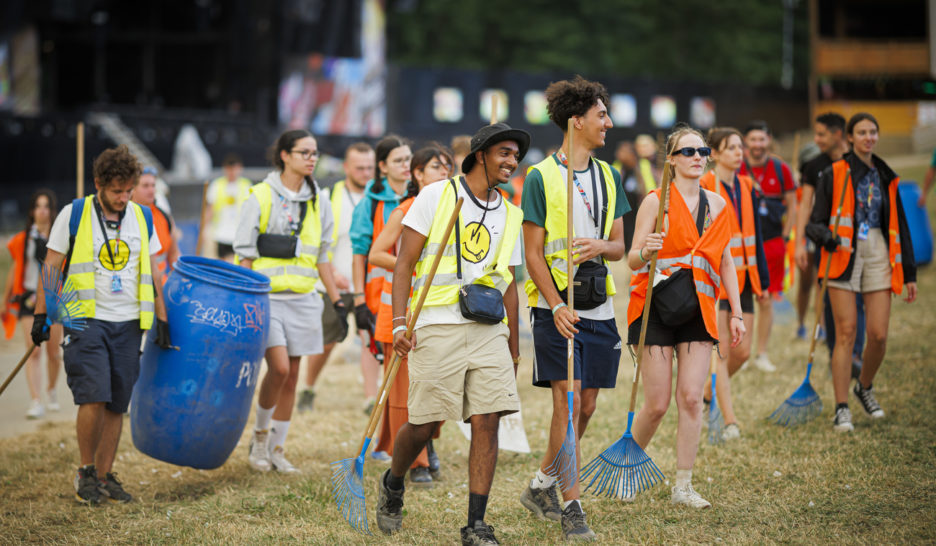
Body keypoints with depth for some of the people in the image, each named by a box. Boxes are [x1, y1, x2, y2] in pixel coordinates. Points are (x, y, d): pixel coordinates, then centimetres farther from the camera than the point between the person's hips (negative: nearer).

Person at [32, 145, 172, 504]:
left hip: (128, 325, 4)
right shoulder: (73, 215, -2)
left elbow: (153, 274, 14)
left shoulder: (142, 219, 9)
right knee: (94, 398, -14)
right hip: (86, 321, -4)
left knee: (117, 405, 3)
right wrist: (41, 316, -1)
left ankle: (104, 476, 14)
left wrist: (162, 319, 10)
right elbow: (51, 268, 2)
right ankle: (86, 471, 4)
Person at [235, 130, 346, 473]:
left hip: (303, 299, 5)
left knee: (291, 376, 5)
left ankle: (277, 449, 15)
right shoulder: (260, 197, -3)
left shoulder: (317, 202, 11)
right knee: (279, 367, -17)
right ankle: (260, 434, 5)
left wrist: (337, 300, 11)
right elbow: (244, 254, -4)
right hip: (267, 297, -5)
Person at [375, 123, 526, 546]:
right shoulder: (437, 196, 0)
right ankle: (392, 485, 31)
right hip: (437, 326, -4)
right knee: (423, 425, -1)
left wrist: (513, 346, 19)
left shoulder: (511, 215, 15)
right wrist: (400, 323, -11)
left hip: (489, 331, 4)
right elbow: (405, 262, -2)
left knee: (487, 422, -7)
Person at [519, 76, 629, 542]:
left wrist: (602, 246, -10)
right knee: (567, 403, -9)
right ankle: (571, 507, -3)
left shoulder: (608, 176, 11)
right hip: (556, 306, -6)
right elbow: (533, 253, -6)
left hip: (599, 307, 6)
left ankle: (541, 485, 27)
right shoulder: (541, 177, -6)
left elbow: (620, 245, 14)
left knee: (586, 406, 9)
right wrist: (556, 306, -16)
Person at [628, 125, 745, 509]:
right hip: (656, 307, -4)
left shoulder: (717, 205, 9)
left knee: (692, 398, -4)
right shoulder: (656, 201, -5)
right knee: (657, 405, -3)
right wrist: (645, 251, -32)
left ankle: (683, 487, 5)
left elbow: (725, 261, 16)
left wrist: (736, 311, 10)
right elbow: (632, 259, -9)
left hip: (698, 309, 4)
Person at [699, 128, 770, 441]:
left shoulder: (746, 187, 11)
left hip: (742, 279, 6)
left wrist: (762, 278, 14)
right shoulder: (703, 188, -9)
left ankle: (707, 393, 32)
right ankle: (729, 422, -4)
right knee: (722, 351, -7)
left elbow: (755, 235, 16)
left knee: (742, 351, 6)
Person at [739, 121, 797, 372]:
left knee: (766, 300, 3)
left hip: (772, 242, 1)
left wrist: (785, 236, 3)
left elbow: (792, 205, 11)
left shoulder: (781, 169, 3)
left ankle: (762, 354, 12)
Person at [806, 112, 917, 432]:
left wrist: (909, 273, 14)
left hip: (879, 256, 3)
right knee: (846, 334, -6)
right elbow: (815, 224, -1)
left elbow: (899, 226, 17)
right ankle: (842, 409, 0)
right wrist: (827, 237, -25)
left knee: (878, 335, -3)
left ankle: (864, 388, 25)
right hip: (844, 256, -3)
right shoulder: (834, 174, 1)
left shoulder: (886, 177, 13)